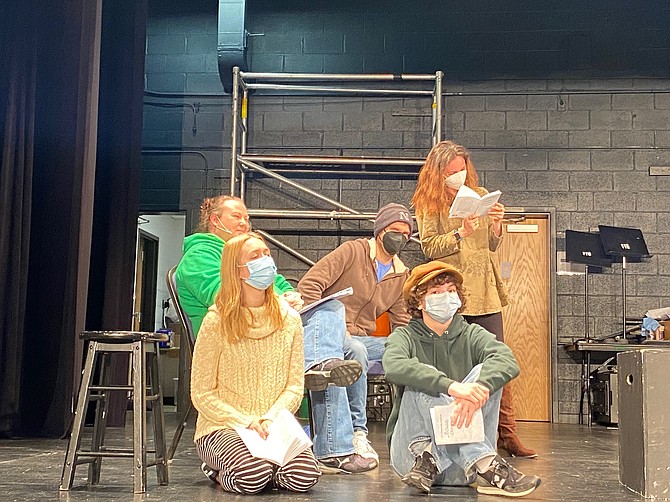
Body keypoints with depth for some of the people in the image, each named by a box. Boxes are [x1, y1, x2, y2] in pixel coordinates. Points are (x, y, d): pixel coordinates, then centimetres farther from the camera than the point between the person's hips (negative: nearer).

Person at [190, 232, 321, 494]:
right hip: (222, 427, -3)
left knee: (304, 476, -25)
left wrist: (270, 419, -16)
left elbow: (295, 386, 2)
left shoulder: (289, 319, 4)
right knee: (253, 476, -33)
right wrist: (246, 422, -16)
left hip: (273, 427, 4)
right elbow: (202, 394, -6)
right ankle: (220, 470, 4)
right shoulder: (217, 321, -7)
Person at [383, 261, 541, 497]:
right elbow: (394, 367, -24)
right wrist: (451, 387, -37)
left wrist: (477, 389, -36)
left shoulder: (472, 335, 8)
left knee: (484, 373, -17)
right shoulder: (405, 336, 3)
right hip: (409, 448, -1)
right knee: (423, 381, -26)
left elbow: (507, 360, -15)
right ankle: (486, 466, -38)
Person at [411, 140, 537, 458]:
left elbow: (493, 247, 14)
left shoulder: (480, 195, 13)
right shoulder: (427, 202, 2)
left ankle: (507, 434, 5)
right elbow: (429, 246, -7)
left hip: (484, 291, 3)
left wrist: (496, 225, -6)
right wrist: (461, 233, -20)